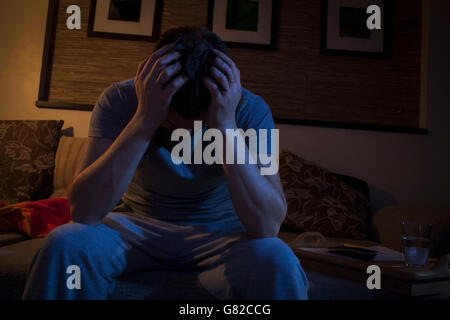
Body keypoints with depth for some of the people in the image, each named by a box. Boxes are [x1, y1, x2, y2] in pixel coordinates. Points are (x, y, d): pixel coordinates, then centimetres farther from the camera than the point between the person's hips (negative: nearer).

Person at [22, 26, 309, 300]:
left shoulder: (250, 110, -19)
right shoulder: (120, 100, -18)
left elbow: (267, 227, -30)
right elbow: (83, 212, -29)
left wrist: (226, 127, -38)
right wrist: (144, 120, -37)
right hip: (136, 226, 2)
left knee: (275, 259, -31)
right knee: (65, 244, -27)